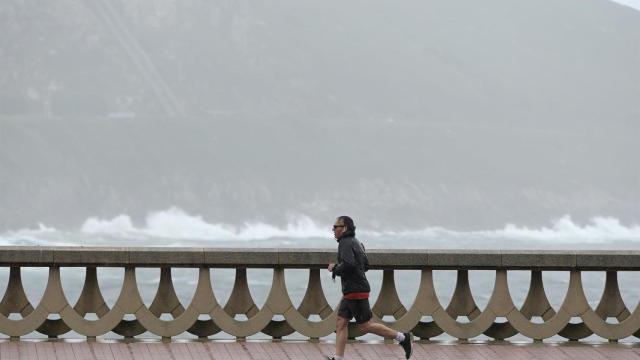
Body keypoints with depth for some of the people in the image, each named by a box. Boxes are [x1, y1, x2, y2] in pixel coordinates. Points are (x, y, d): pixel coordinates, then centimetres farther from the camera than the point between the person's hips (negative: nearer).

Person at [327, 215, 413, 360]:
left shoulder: (346, 243, -14)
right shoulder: (356, 242, 16)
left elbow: (348, 264, -30)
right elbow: (366, 265, 22)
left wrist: (335, 268, -11)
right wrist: (337, 268, 18)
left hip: (356, 292, -10)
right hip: (350, 292, 10)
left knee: (365, 325, -6)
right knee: (340, 323, 5)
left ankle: (402, 338, 0)